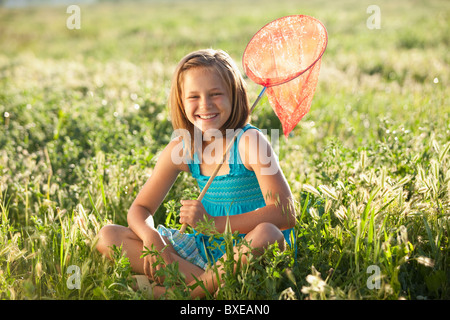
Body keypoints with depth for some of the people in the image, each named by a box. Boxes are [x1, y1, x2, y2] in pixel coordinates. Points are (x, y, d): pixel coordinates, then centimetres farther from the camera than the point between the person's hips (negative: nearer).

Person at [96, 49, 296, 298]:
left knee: (267, 234, -41)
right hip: (206, 248, 5)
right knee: (108, 237, -5)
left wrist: (213, 222, -27)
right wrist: (151, 238, -19)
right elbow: (140, 208, 6)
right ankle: (205, 282, -21)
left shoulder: (249, 142, -14)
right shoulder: (181, 149, 1)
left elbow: (286, 214, -23)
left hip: (248, 252, -5)